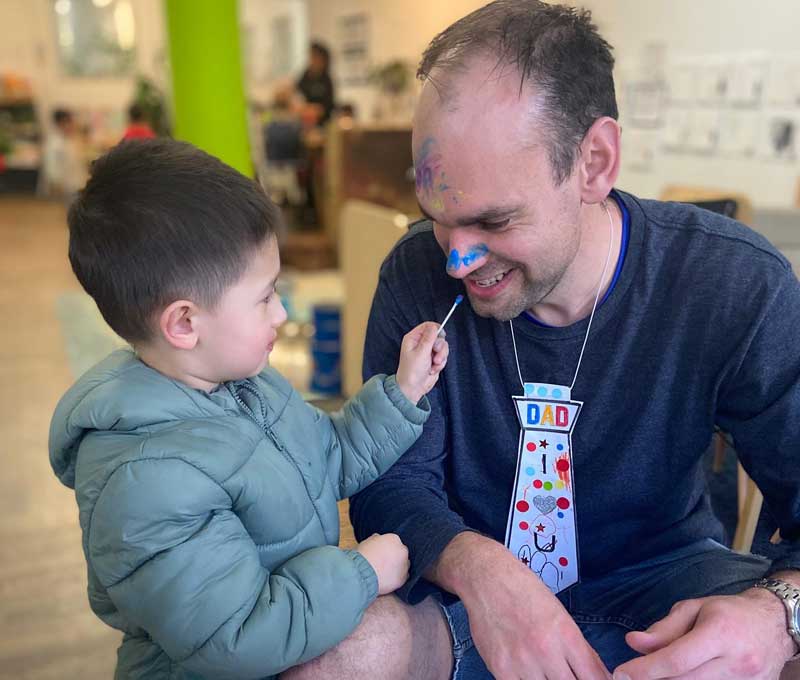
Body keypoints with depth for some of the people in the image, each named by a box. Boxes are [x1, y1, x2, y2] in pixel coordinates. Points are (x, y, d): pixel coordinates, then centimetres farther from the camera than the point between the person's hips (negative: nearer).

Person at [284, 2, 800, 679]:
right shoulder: (418, 275, -14)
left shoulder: (737, 287, -16)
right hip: (465, 590, 0)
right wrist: (475, 567, -35)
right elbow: (391, 483, -14)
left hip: (660, 582, 1)